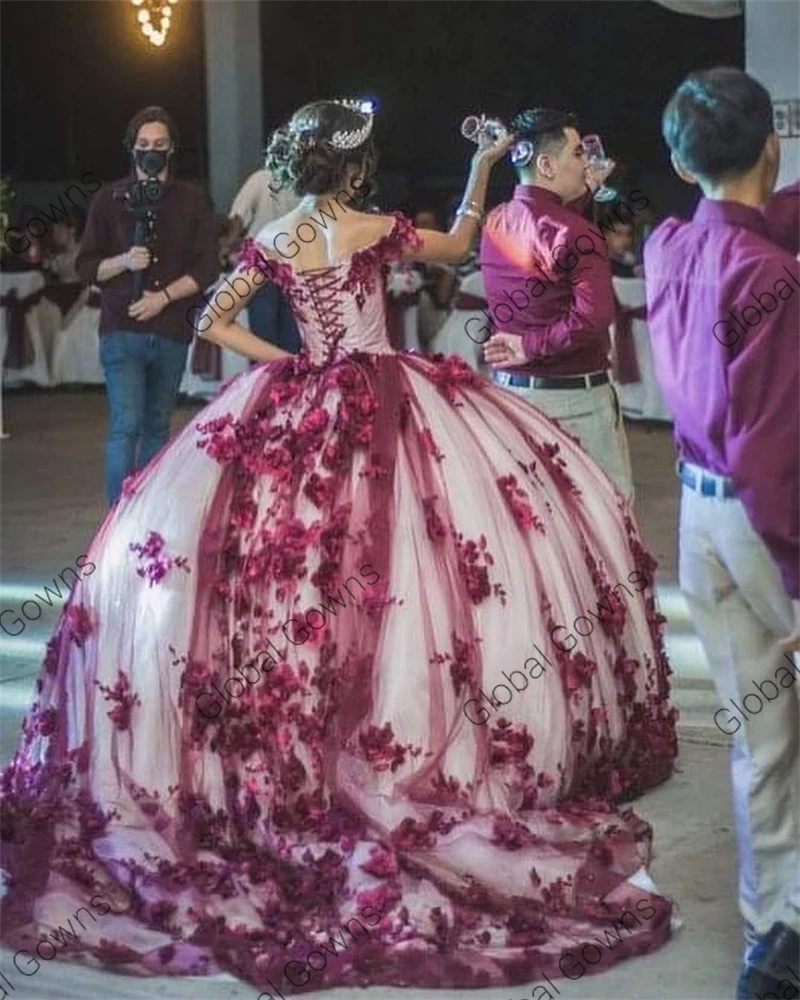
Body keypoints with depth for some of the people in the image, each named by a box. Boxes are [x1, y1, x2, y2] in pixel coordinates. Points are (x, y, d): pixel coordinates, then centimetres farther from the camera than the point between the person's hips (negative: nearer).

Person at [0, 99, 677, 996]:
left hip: (303, 408, 4)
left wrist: (280, 359, 9)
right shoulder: (376, 229, -7)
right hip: (384, 404, -4)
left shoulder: (272, 241, 3)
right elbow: (457, 246, 9)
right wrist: (483, 168, 16)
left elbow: (213, 322, 8)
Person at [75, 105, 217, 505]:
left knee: (156, 427, 10)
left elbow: (205, 269, 3)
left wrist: (164, 296, -11)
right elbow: (86, 267, 6)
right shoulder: (109, 199, 6)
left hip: (172, 332, 2)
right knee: (126, 426, -11)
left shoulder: (193, 201, 8)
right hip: (122, 331, -2)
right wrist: (124, 261, -13)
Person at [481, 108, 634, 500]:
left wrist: (584, 192, 18)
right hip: (572, 398, -8)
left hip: (508, 386, 8)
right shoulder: (574, 234, -18)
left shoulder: (495, 222, 6)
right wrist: (530, 347, -18)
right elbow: (593, 316, -29)